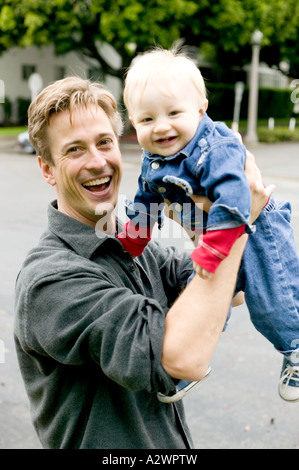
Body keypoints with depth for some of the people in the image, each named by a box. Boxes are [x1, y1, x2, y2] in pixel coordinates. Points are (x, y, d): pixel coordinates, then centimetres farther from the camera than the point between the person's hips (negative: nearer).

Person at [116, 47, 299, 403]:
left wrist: (213, 250, -45)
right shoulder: (153, 162, -6)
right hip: (210, 237, 7)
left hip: (253, 232, -6)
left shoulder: (216, 150, -33)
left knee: (270, 304, 3)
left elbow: (233, 199, -43)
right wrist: (129, 243, 12)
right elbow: (145, 206, 10)